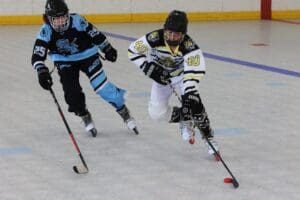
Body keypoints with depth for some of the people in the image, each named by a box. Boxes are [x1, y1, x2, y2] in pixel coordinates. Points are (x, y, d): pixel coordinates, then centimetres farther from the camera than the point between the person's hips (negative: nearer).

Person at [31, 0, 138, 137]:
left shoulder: (77, 21, -27)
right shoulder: (46, 31, -26)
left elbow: (95, 34, -11)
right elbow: (37, 55, -32)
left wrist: (107, 49, 1)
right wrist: (41, 71, -49)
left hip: (87, 55, -1)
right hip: (65, 61, 1)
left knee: (102, 86, -9)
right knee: (71, 91, -14)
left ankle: (125, 113, 8)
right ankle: (85, 118, 11)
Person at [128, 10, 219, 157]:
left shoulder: (189, 46, -33)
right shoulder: (155, 38, -31)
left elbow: (193, 72, -39)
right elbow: (133, 51, -17)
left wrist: (190, 93, -51)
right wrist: (149, 68, -25)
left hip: (182, 74, -2)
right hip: (161, 77, 2)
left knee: (193, 103, -26)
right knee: (157, 113, -11)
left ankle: (208, 137, -9)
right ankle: (183, 118, 19)